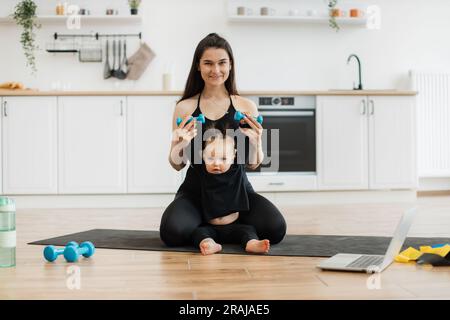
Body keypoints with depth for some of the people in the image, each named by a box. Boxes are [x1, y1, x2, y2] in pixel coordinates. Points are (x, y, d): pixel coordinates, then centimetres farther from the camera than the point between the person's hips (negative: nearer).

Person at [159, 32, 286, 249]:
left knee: (275, 229, -25)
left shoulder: (246, 107, 3)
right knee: (173, 233, -29)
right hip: (196, 190, 0)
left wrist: (255, 142, -17)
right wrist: (180, 145, -17)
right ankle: (205, 226, 10)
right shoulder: (185, 108, 2)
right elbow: (177, 165, 5)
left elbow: (253, 164, 5)